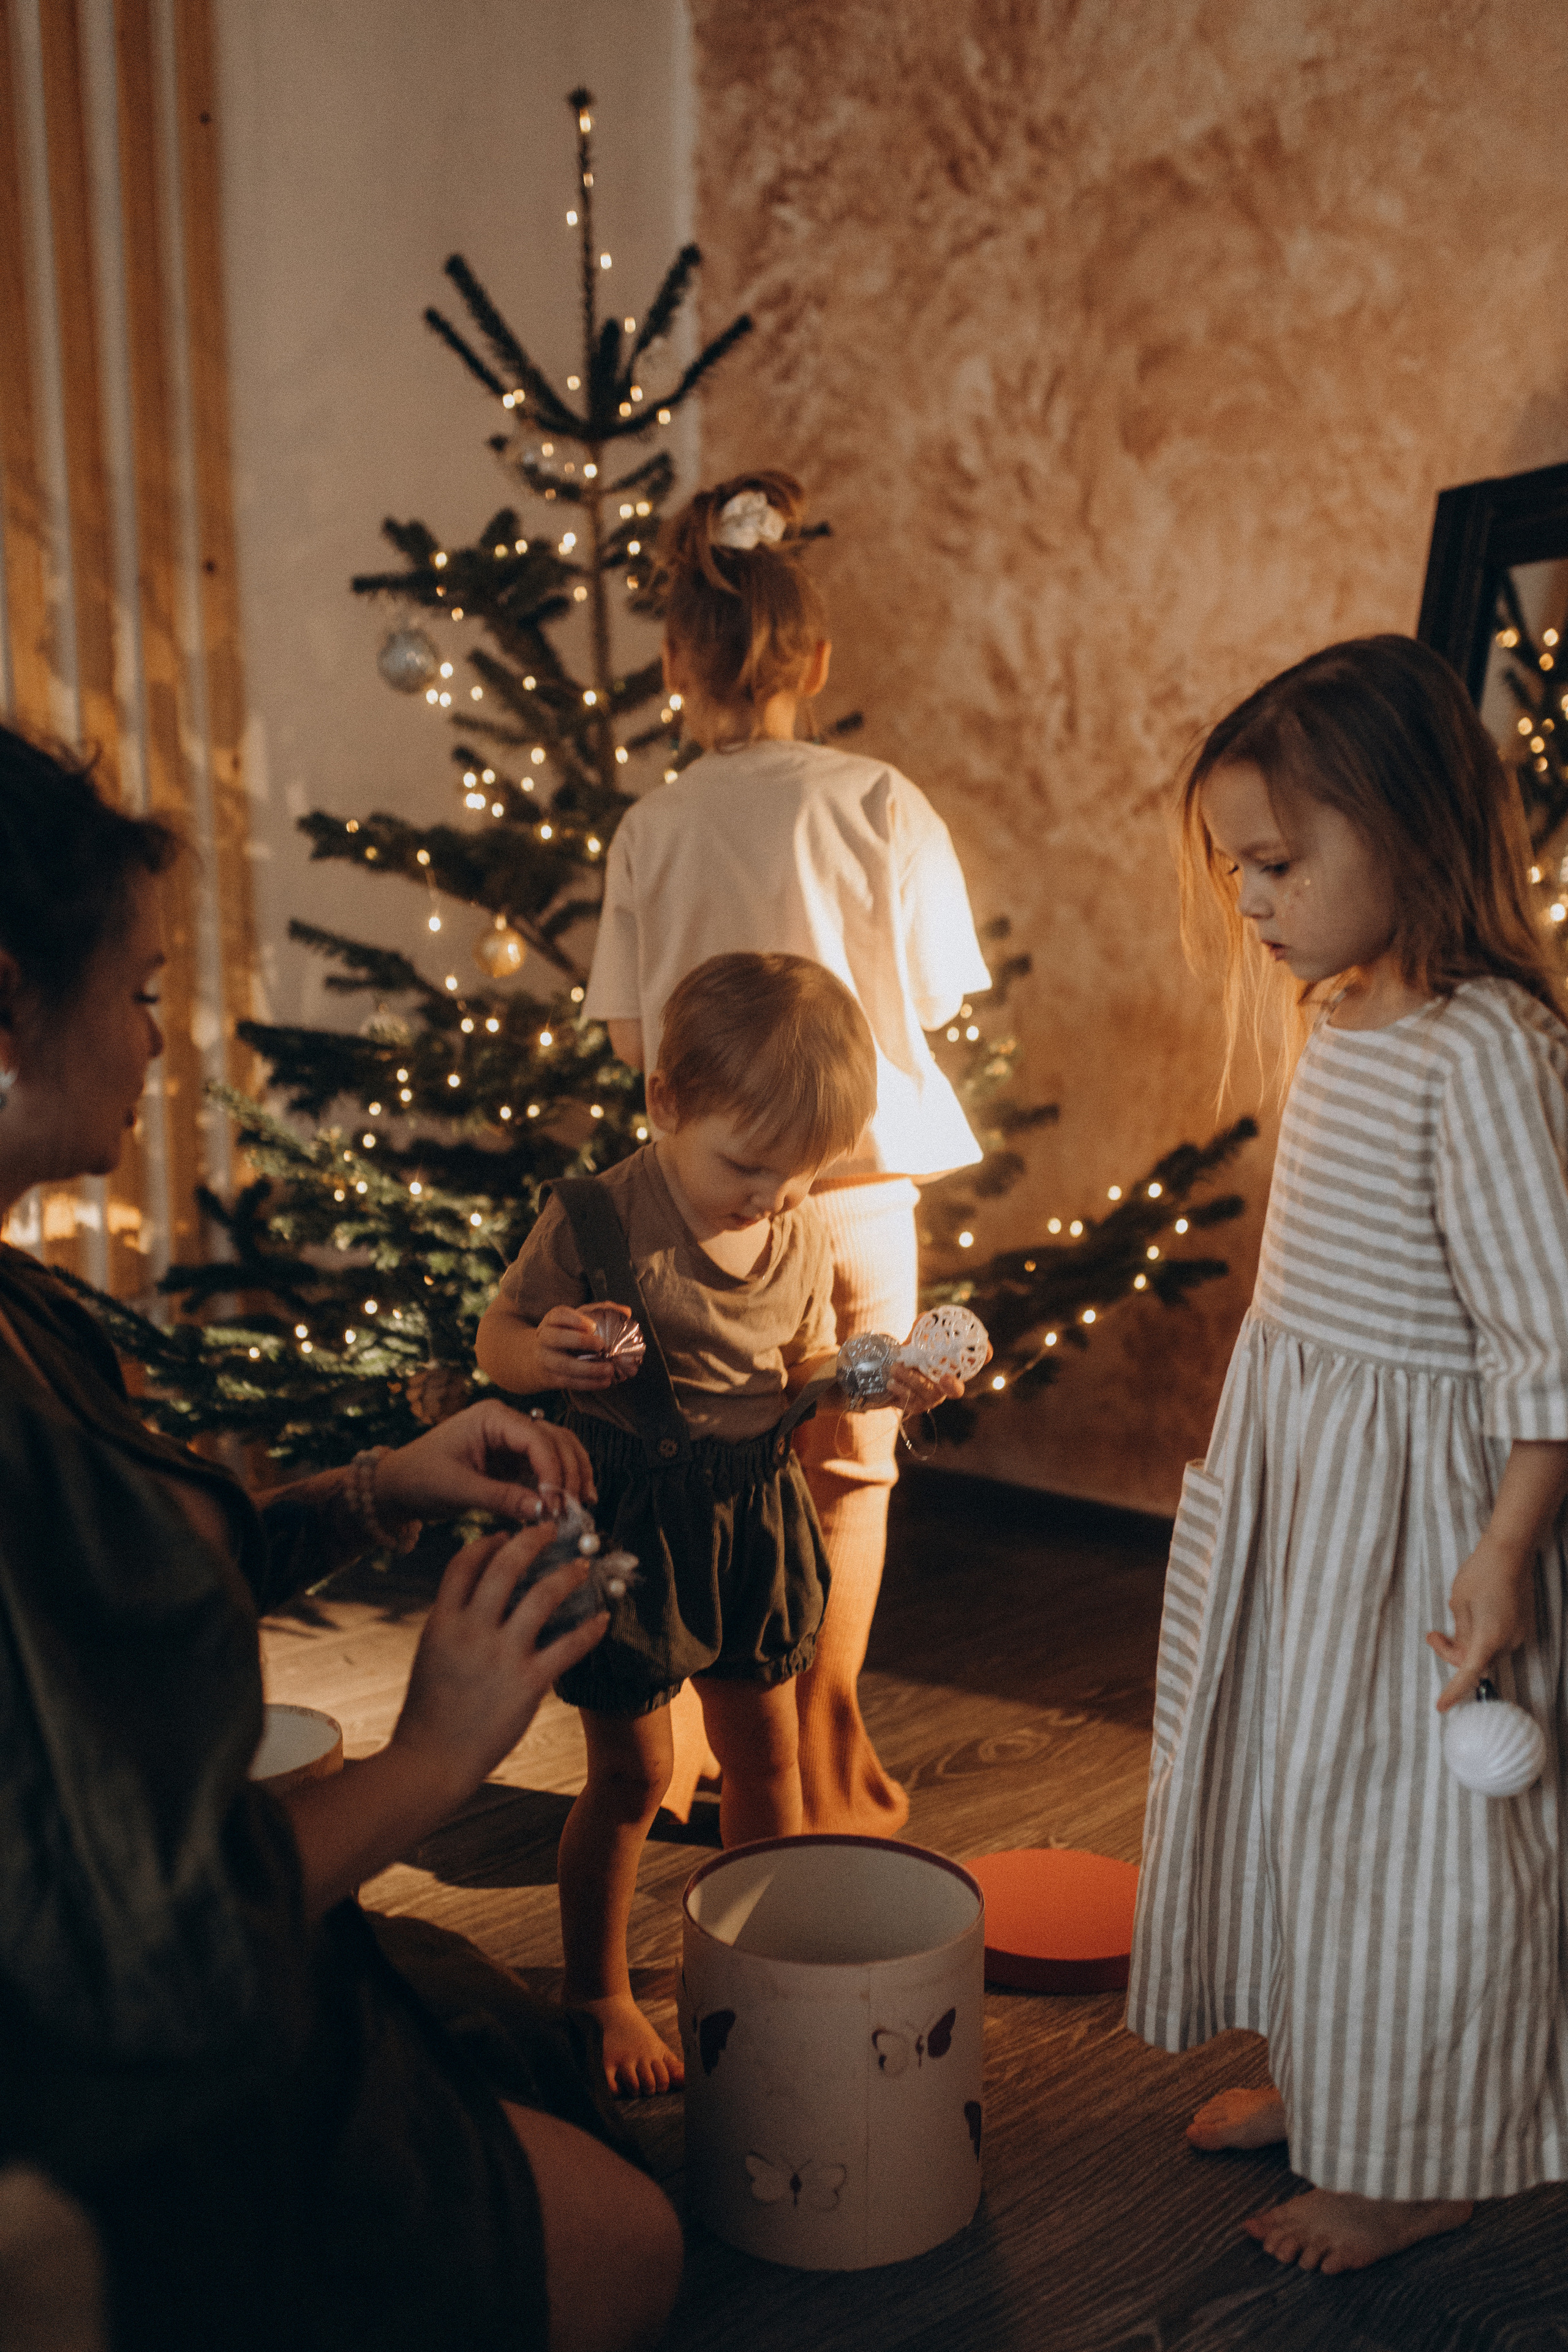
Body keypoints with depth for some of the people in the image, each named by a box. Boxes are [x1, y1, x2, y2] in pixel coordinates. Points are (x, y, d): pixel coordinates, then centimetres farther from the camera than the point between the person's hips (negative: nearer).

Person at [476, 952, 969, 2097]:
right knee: (632, 1771, 6)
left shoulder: (804, 1239, -1)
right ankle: (598, 1989, 28)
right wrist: (548, 1353, -30)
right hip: (634, 1517, -5)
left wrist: (867, 1380, -8)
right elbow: (498, 1338, -8)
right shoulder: (597, 1221, -17)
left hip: (759, 1513, 5)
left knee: (765, 1751, 17)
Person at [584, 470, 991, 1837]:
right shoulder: (880, 802, -7)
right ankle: (825, 1771, 22)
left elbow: (631, 1039, 0)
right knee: (846, 1475, 13)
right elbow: (930, 1002, 0)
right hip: (854, 1174, -1)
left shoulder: (651, 828, -5)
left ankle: (697, 1759, 27)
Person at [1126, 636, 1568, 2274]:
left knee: (1404, 1811, 7)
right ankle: (1324, 2077, 42)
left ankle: (1419, 2160, 28)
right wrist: (1265, 1446, 16)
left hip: (1413, 1489, -9)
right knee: (1292, 1772, 21)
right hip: (1294, 1461, 9)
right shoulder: (1340, 1018, 5)